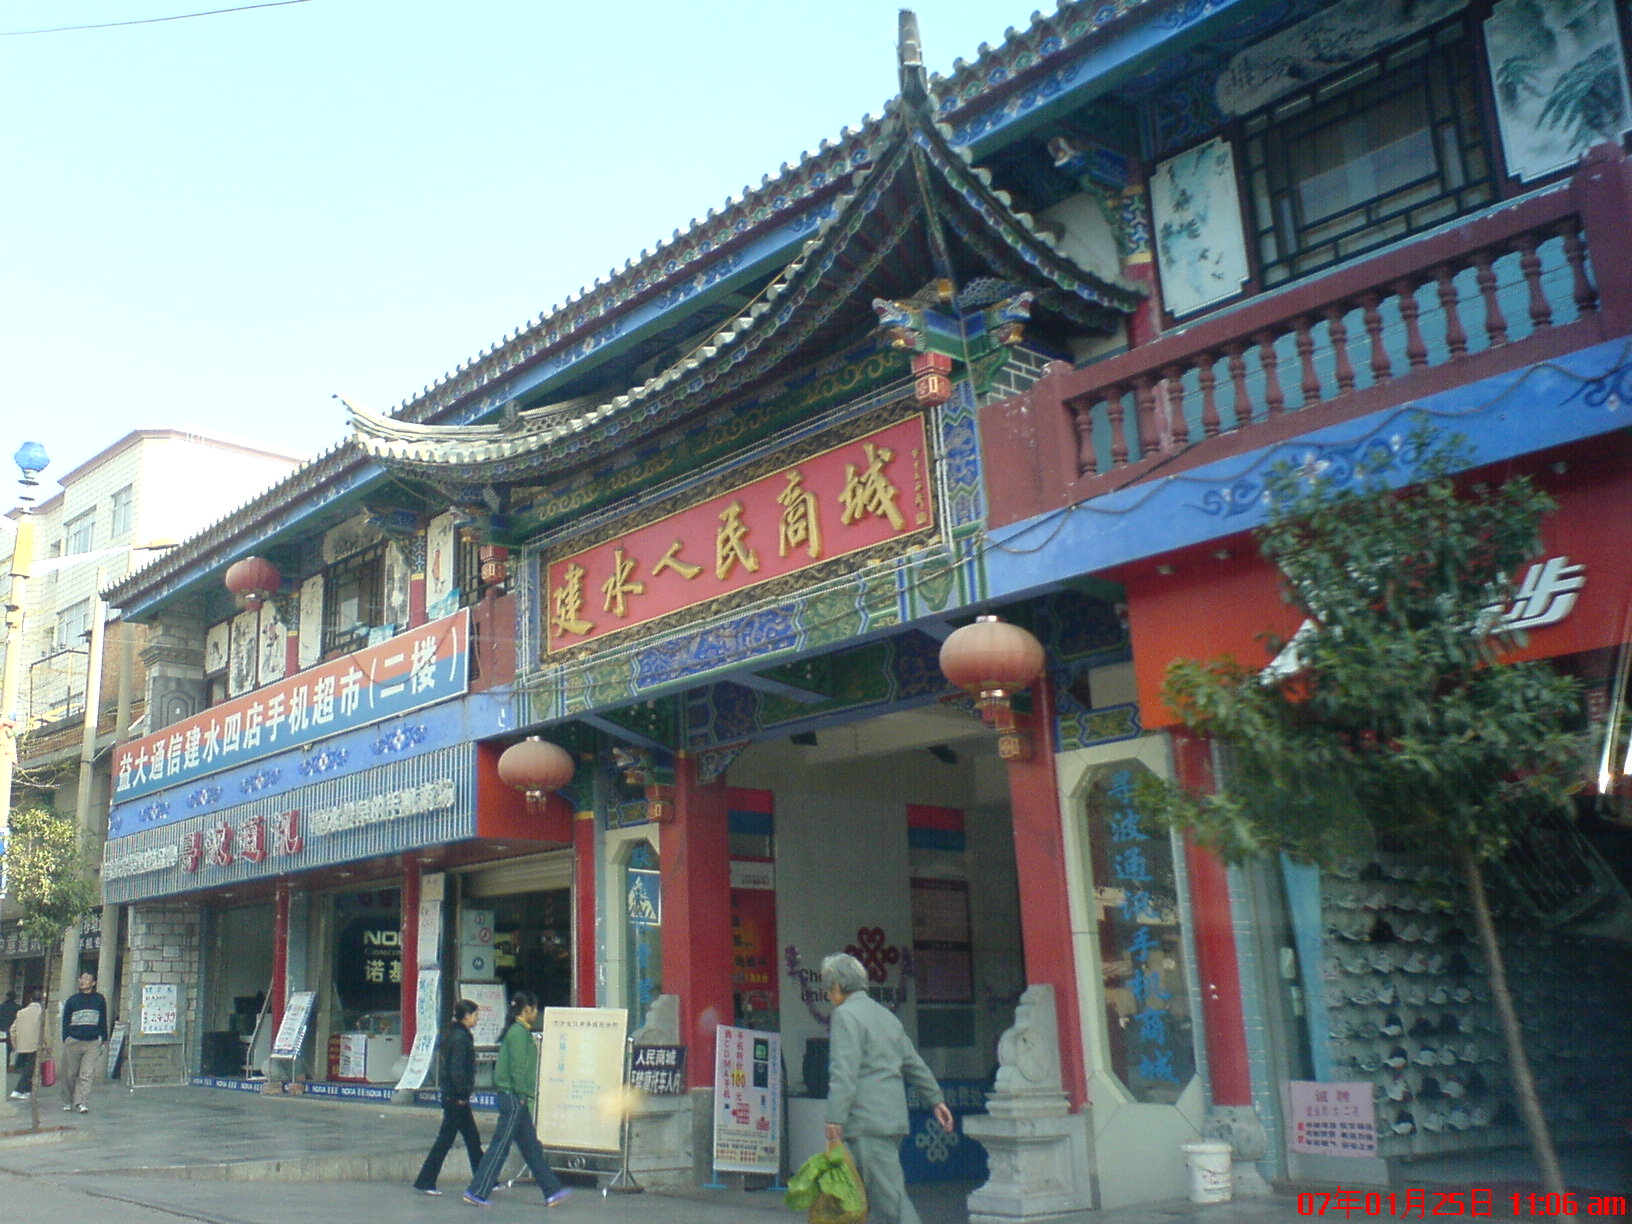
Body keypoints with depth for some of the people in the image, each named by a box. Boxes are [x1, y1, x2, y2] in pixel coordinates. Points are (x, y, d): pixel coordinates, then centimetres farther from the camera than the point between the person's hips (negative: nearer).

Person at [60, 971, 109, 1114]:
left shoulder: (100, 1000, 8)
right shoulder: (72, 1000, 7)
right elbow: (65, 1021, 9)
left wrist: (104, 1039, 14)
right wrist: (65, 1040, 3)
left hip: (93, 1043, 0)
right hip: (73, 1041, 0)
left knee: (87, 1074, -8)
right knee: (70, 1074, 4)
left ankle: (81, 1102, -7)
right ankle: (67, 1102, 19)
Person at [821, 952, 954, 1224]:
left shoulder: (846, 1015, -7)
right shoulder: (884, 1014, 19)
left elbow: (844, 1072, -18)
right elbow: (914, 1063, 25)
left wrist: (834, 1119, -20)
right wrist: (936, 1099, 32)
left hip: (867, 1122, -9)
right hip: (894, 1119, 9)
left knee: (889, 1195, -9)